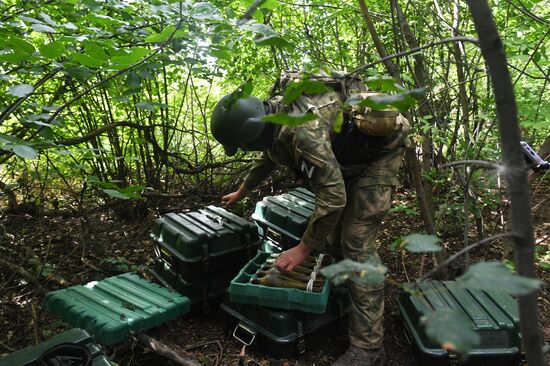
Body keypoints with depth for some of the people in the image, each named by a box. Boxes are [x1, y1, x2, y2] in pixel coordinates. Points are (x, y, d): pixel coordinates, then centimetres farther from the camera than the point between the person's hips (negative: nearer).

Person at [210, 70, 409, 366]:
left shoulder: (301, 128, -37)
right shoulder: (272, 113, -5)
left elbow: (332, 195, -36)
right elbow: (268, 156, 17)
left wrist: (302, 250, -25)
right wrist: (241, 192, 30)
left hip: (380, 145, -9)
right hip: (347, 154, 9)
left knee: (357, 241, -15)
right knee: (336, 230, 13)